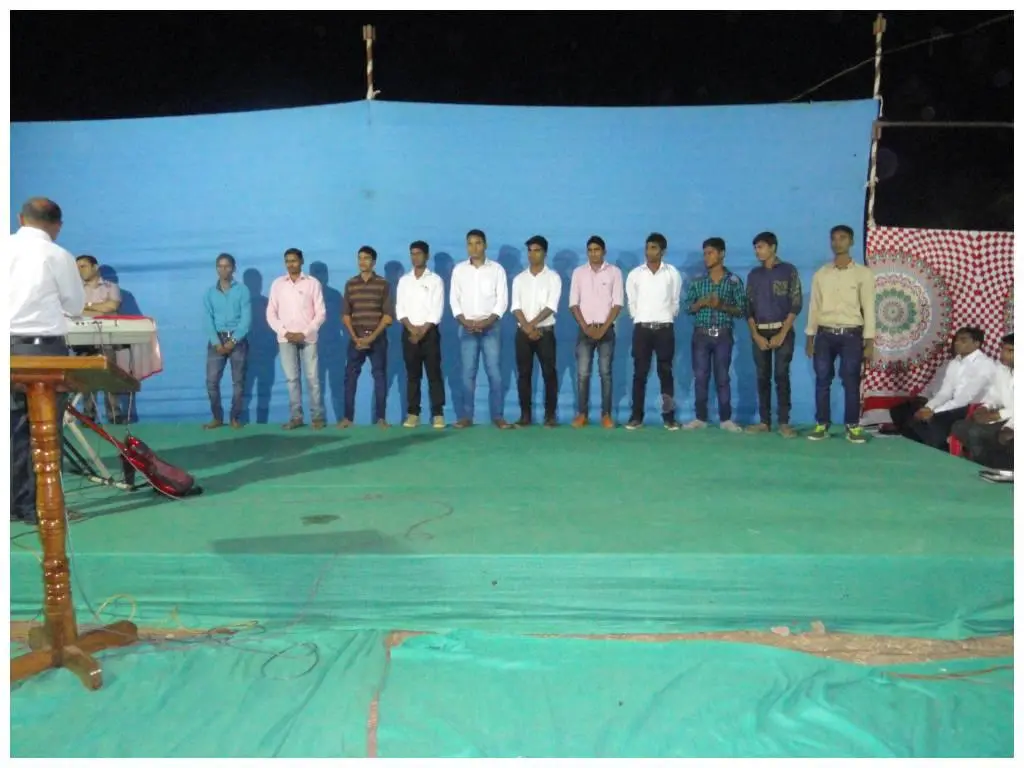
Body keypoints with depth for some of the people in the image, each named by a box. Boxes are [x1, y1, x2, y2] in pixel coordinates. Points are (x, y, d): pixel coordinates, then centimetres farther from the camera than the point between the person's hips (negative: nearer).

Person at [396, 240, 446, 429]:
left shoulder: (435, 280, 1)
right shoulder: (404, 280, 11)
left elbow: (437, 311, -6)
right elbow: (400, 309, 4)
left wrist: (422, 331, -13)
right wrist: (412, 329, -10)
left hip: (430, 332, -3)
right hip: (409, 332, 3)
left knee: (434, 373, -4)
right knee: (412, 374, 4)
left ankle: (437, 414, -1)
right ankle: (413, 413, 8)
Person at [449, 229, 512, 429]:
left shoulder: (497, 269, 2)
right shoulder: (459, 269, 7)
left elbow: (502, 299, -2)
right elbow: (454, 299, 6)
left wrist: (488, 321, -13)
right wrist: (464, 321, -8)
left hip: (491, 327, -1)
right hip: (467, 327, 1)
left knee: (494, 371, -4)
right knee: (468, 372, 1)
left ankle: (498, 416, 2)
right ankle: (467, 416, 6)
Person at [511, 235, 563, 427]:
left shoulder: (553, 277, 1)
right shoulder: (519, 278, 10)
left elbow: (551, 307, -9)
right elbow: (516, 307, 1)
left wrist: (533, 324, -16)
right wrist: (527, 327, -13)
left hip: (545, 331, -3)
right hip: (523, 332, 3)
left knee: (549, 373, -2)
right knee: (524, 373, 3)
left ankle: (550, 414, 5)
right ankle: (525, 414, 9)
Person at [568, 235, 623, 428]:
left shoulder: (614, 272, 2)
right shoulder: (578, 272, 6)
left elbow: (618, 303, -2)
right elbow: (573, 303, 3)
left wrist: (603, 328, -10)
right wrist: (586, 327, -7)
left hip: (606, 329, -1)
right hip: (585, 330, 1)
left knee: (605, 373, 0)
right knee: (582, 373, -2)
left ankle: (606, 414, 5)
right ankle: (582, 413, 5)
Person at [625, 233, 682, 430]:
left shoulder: (672, 273, 3)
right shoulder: (635, 274, 3)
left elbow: (675, 302, 10)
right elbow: (632, 303, 9)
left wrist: (666, 319, 11)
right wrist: (641, 319, 9)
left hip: (665, 328, 0)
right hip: (642, 328, 0)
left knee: (665, 372, 3)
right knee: (640, 373, 0)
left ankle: (669, 416, 7)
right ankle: (636, 416, 5)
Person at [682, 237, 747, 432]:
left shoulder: (734, 281, 1)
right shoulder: (697, 281, 7)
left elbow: (742, 310, -2)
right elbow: (688, 308, 5)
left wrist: (723, 306, -16)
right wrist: (702, 302, -13)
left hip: (723, 335, -2)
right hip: (701, 335, 2)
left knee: (722, 378, 2)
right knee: (700, 377, 3)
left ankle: (725, 419, 9)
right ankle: (700, 418, 10)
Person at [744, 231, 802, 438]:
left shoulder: (789, 271, 1)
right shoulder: (754, 274, 11)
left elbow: (796, 304, -4)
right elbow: (749, 307, 8)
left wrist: (782, 334, -11)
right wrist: (756, 335, -3)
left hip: (782, 330, -3)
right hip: (759, 332, 3)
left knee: (781, 376, -9)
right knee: (762, 377, 2)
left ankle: (784, 422, -5)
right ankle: (764, 421, 6)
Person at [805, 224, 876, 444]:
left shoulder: (863, 273, 3)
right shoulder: (821, 274, 10)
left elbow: (868, 308, 0)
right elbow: (814, 307, 11)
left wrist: (869, 342, -5)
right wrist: (810, 339, 6)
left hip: (851, 335, -2)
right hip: (825, 334, 2)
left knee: (851, 382, -2)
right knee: (822, 381, 1)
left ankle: (853, 426, 6)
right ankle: (822, 425, 8)